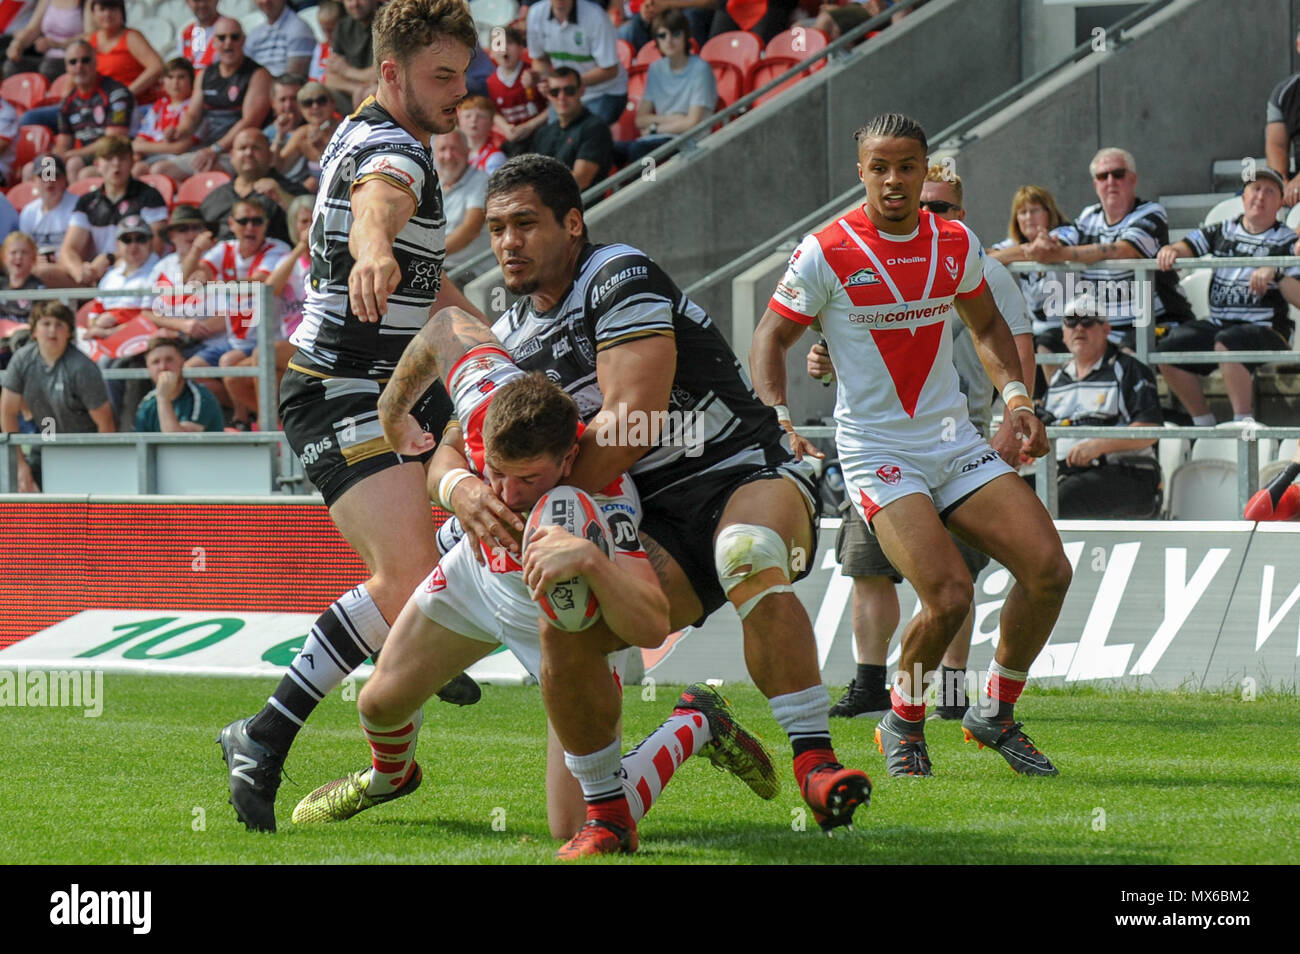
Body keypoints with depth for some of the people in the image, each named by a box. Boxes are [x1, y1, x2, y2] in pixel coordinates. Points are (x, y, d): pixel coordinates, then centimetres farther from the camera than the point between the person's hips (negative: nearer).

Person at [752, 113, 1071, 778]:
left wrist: (1016, 396, 7)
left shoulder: (957, 244, 6)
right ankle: (903, 724, 6)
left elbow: (985, 324, 22)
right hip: (876, 452, -5)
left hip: (954, 443, 5)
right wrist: (779, 424, -16)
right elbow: (770, 338, -2)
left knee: (1049, 569, -10)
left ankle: (996, 712, 12)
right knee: (948, 595, -23)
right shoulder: (825, 254, -8)